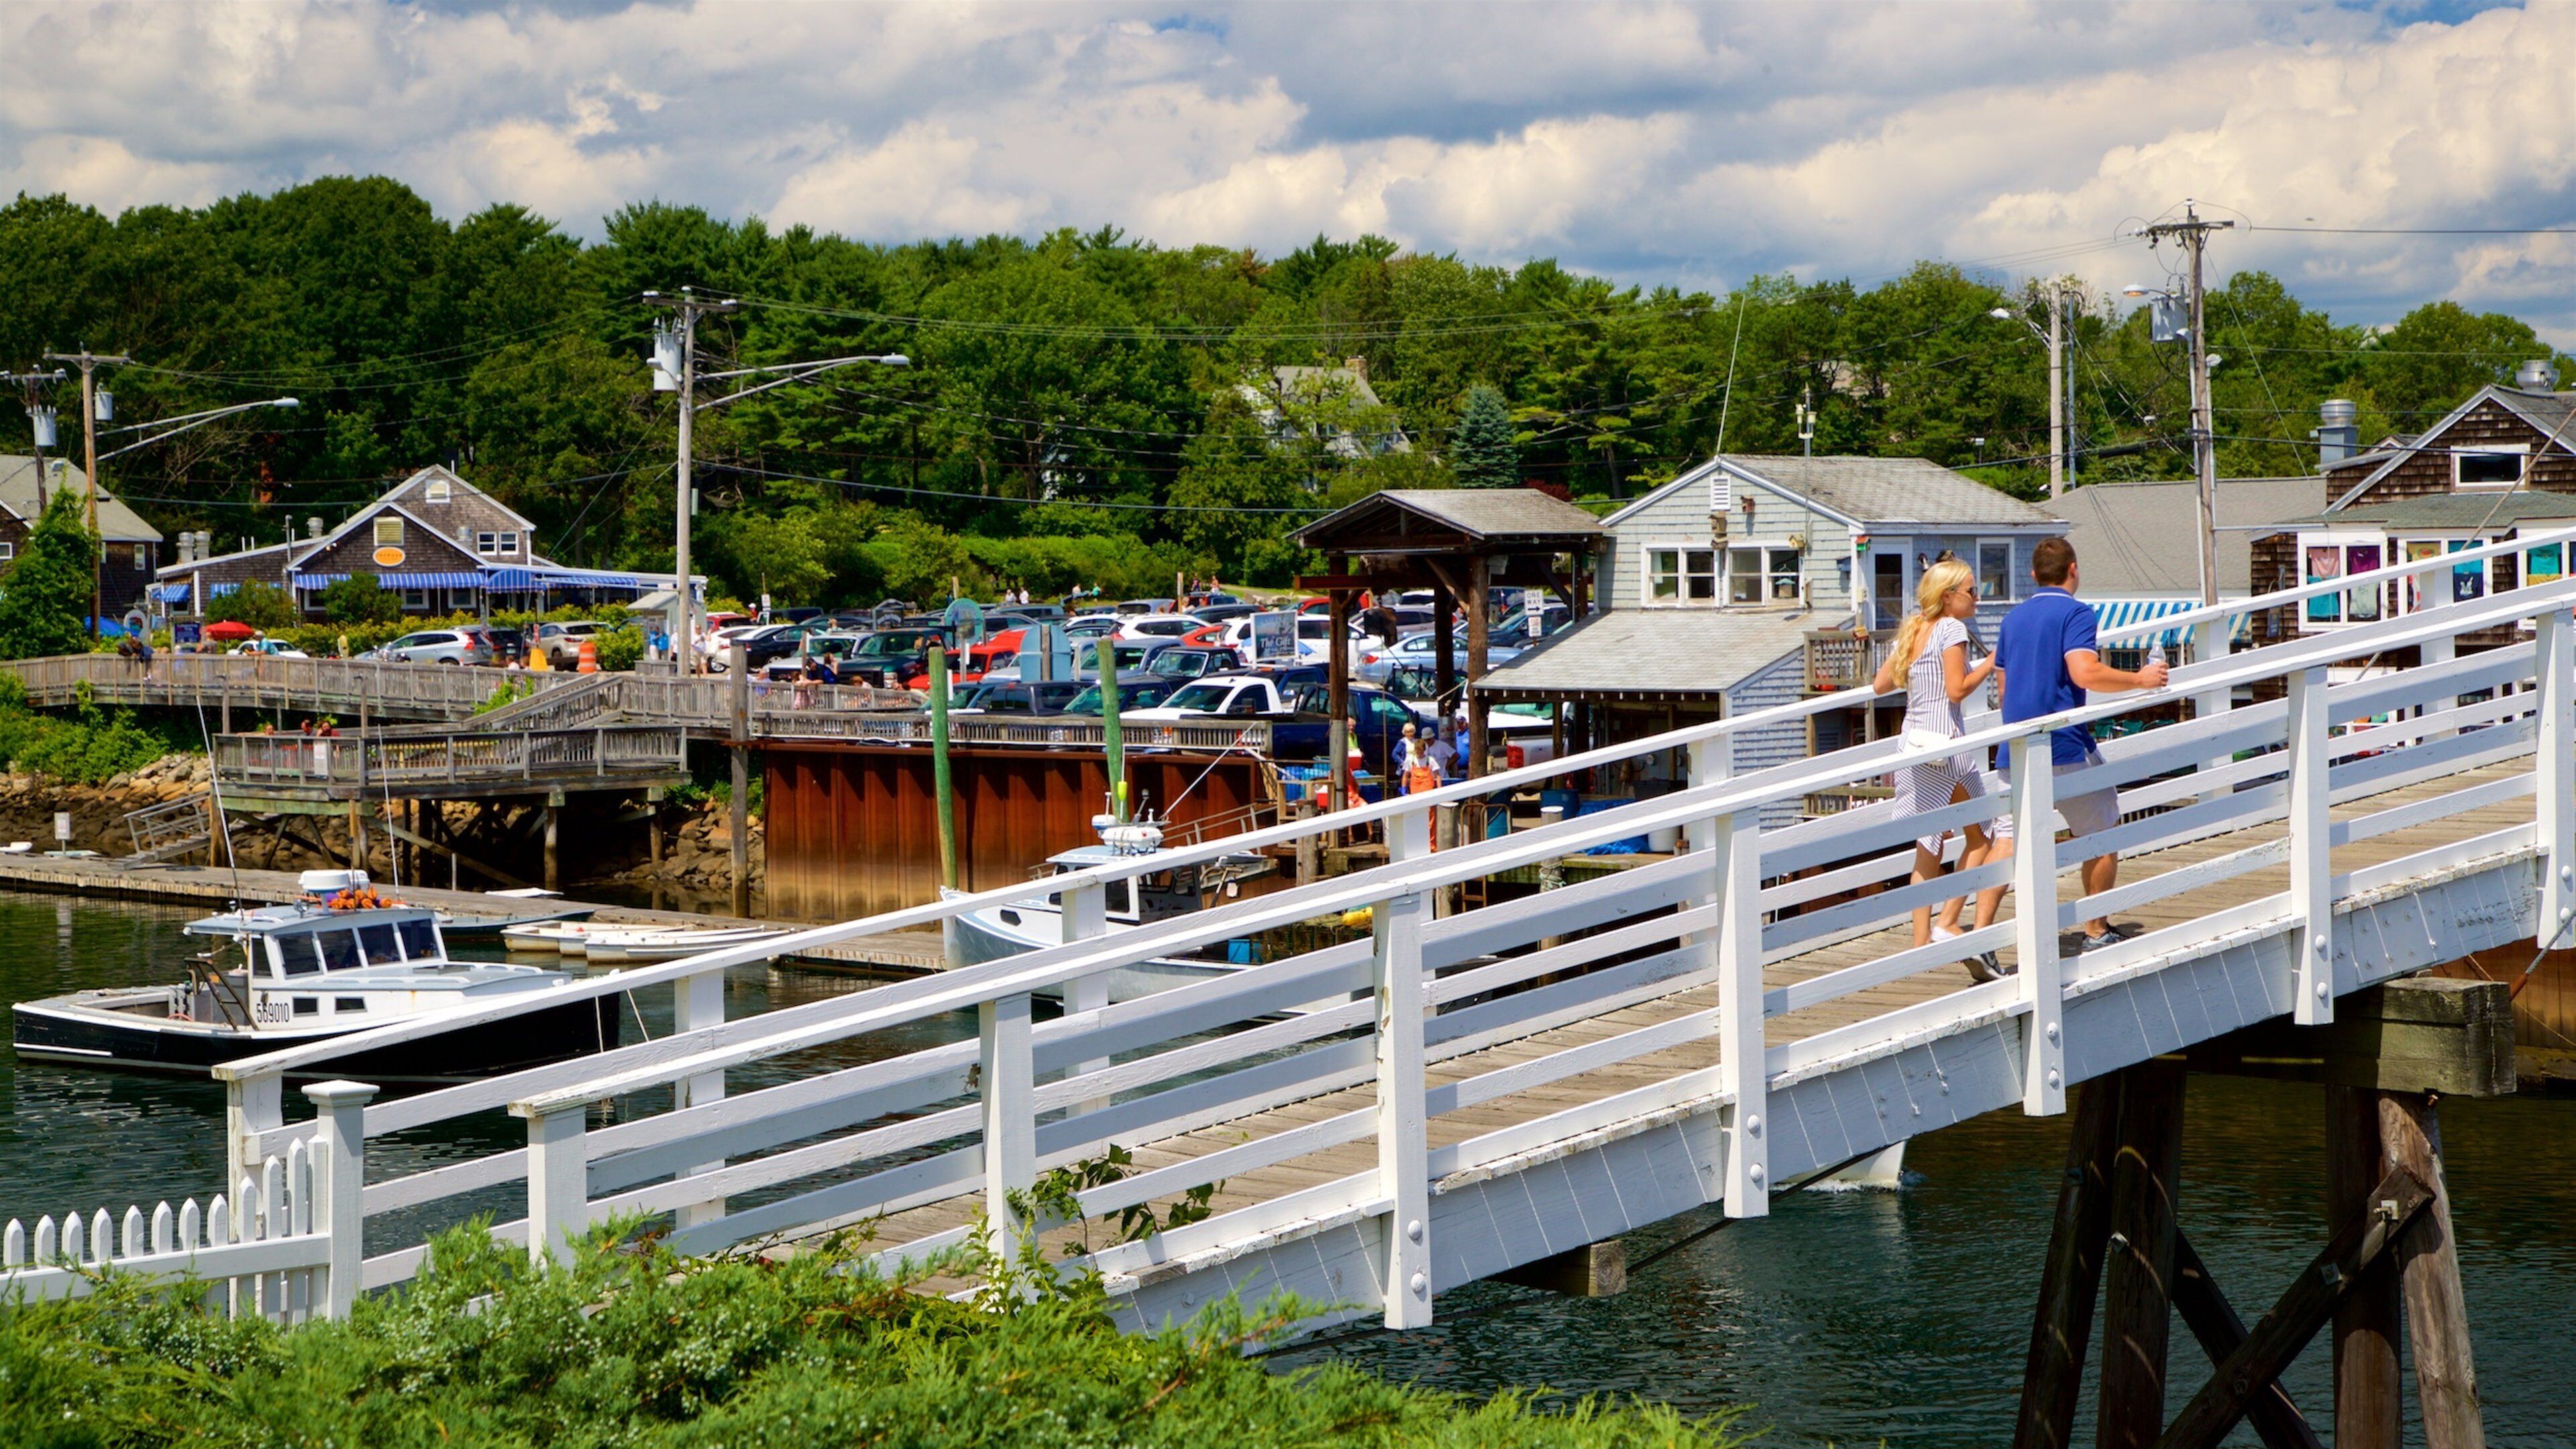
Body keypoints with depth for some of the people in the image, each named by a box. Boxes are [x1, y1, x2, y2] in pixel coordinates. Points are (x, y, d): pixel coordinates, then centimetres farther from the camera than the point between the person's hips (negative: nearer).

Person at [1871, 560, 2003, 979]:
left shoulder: (1912, 632, 14)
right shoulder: (1952, 629, -7)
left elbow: (1879, 684, 17)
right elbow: (1958, 689, -15)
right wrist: (1992, 662, -4)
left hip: (1912, 741, 7)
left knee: (1928, 845, 11)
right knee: (1980, 835, 6)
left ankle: (1921, 940, 7)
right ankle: (1947, 922, -4)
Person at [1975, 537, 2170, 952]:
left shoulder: (2013, 617, 15)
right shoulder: (2075, 613, -7)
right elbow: (2085, 673, -20)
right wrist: (2139, 679, -8)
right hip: (2065, 747, -6)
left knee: (2008, 838, 1)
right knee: (2101, 833, 12)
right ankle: (2097, 932, 18)